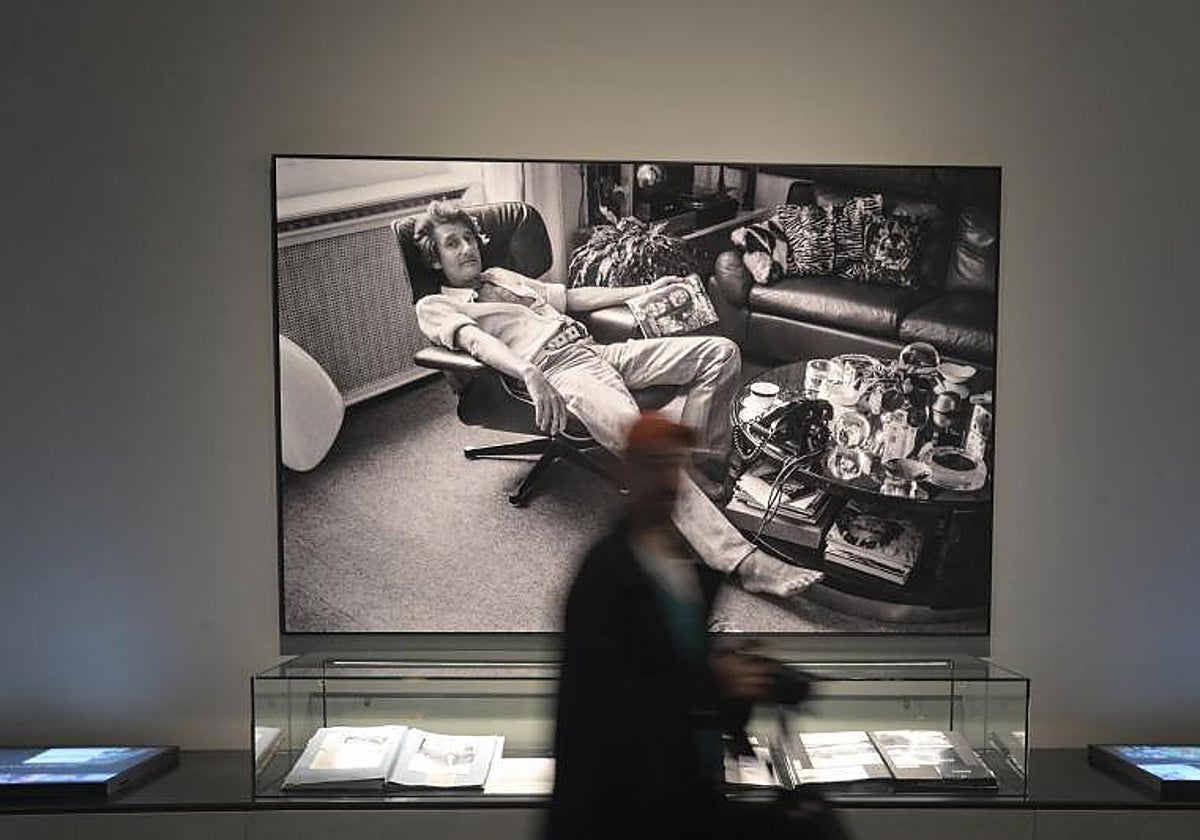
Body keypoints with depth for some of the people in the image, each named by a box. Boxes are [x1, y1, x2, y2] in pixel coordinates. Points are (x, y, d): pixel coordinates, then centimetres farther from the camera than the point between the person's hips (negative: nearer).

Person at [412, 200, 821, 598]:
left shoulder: (500, 276, 34)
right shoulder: (433, 306, 11)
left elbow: (572, 297, 32)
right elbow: (476, 341, -11)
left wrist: (645, 290, 25)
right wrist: (529, 374, -31)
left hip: (594, 350, 8)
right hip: (556, 370, -8)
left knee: (720, 351, -6)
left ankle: (702, 467, -7)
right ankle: (743, 561, -41)